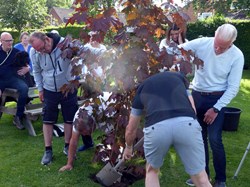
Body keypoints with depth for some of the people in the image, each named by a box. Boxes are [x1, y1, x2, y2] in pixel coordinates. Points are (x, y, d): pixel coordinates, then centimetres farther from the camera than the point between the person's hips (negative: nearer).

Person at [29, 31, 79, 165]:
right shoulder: (34, 52, -13)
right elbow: (37, 71, 3)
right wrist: (40, 89, 4)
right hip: (49, 91, 2)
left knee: (69, 119, 9)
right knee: (47, 120, 6)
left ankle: (67, 146, 26)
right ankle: (48, 150, 18)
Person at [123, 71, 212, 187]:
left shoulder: (142, 88, 34)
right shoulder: (179, 76, 35)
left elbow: (130, 130, 40)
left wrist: (128, 147, 60)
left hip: (156, 127, 0)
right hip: (186, 124, 0)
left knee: (152, 171, 29)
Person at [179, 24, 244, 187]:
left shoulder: (237, 56, -15)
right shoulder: (202, 43, -13)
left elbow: (233, 88, -12)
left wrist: (216, 109, -14)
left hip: (217, 99, -3)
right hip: (197, 95, 3)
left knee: (214, 139, -9)